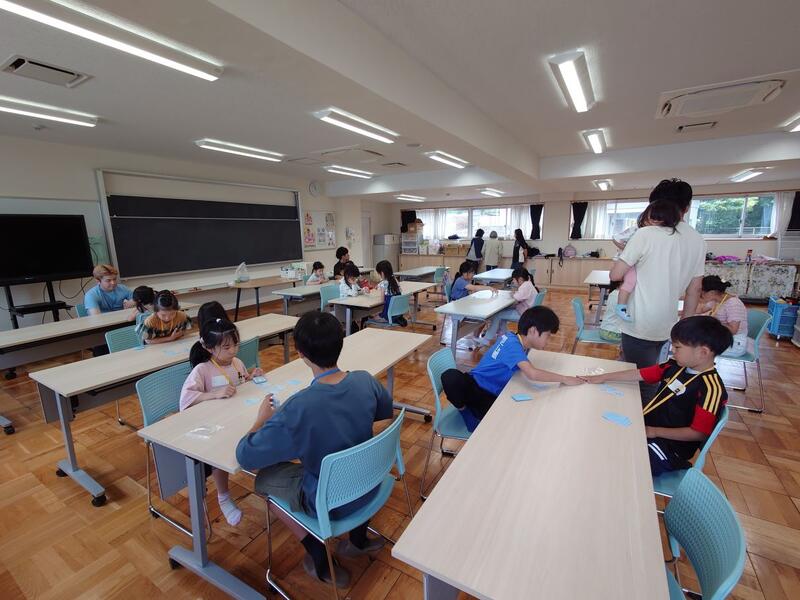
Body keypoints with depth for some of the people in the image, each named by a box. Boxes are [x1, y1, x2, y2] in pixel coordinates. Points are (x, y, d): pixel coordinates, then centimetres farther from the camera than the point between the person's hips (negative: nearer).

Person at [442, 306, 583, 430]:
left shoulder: (513, 337, 1)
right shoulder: (512, 345, -24)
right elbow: (532, 374, -38)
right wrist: (564, 378, -25)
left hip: (492, 396, 8)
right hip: (474, 386, -8)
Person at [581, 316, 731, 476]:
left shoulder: (711, 388, -20)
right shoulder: (676, 366, 1)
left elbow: (698, 433, -20)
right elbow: (640, 373, 8)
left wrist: (654, 431, -21)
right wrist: (604, 377, 7)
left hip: (668, 444, -8)